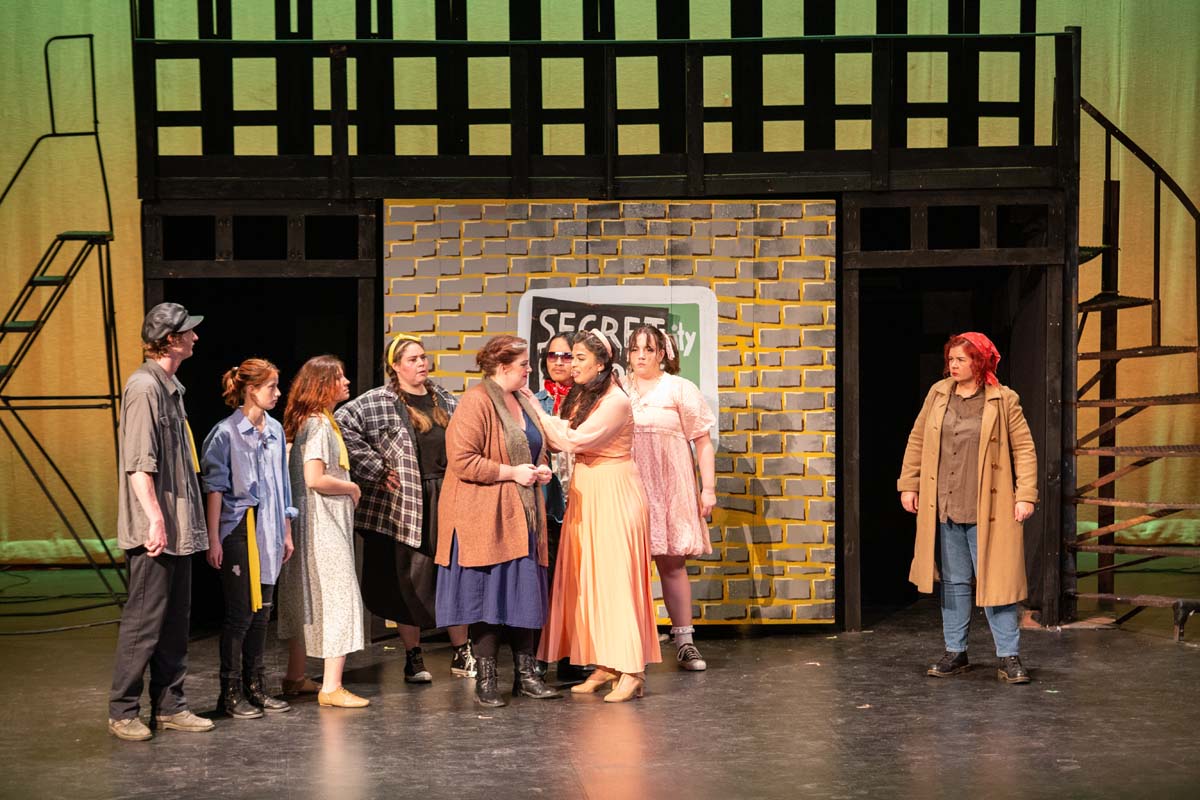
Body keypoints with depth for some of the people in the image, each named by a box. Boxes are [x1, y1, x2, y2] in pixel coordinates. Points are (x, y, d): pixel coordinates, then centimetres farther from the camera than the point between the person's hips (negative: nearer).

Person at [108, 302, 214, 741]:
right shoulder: (143, 387, -14)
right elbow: (138, 463, -20)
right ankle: (122, 711, 6)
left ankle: (169, 706, 20)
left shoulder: (171, 388, 16)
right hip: (153, 532, -9)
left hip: (178, 529, 10)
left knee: (175, 621, 12)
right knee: (143, 622, -3)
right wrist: (155, 519, -24)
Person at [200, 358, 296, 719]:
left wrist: (286, 531, 16)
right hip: (238, 531, -7)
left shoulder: (275, 430, 10)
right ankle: (231, 693, 6)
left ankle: (256, 688, 20)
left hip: (268, 531, 7)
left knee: (262, 612, 11)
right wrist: (213, 540, -12)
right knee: (240, 614, -3)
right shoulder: (226, 433, -10)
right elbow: (214, 488, -10)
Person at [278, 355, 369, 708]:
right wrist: (352, 487, -11)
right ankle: (331, 687, -8)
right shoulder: (319, 424, -16)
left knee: (308, 599, 15)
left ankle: (296, 676, 24)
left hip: (326, 521, 10)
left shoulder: (322, 422, 14)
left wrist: (347, 487, 10)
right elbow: (315, 479, -25)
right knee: (339, 596, -8)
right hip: (324, 523, -10)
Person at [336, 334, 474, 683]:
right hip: (404, 505, -4)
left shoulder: (445, 400, 11)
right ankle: (413, 658, 16)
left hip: (447, 501, 4)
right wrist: (375, 468, -15)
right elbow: (342, 425, -17)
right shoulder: (377, 403, -5)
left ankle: (461, 654, 17)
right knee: (409, 581, 3)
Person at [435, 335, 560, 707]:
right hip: (486, 517, -8)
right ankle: (485, 680, 5)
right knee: (488, 596, -4)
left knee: (526, 594, 7)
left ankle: (526, 674, 15)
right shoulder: (476, 402, -12)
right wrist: (512, 473, -18)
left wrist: (539, 471, 8)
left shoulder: (523, 402, 15)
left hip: (522, 515, 8)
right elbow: (462, 460, -19)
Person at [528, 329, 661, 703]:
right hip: (585, 492, 8)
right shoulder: (580, 397, 12)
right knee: (588, 580, 6)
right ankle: (604, 665, 12)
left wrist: (534, 408, -14)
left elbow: (573, 440, -19)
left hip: (613, 495, -8)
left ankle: (631, 671, -7)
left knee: (616, 578, -9)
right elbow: (562, 440, 4)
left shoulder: (616, 401, -15)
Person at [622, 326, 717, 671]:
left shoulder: (679, 389, 5)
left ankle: (684, 641, 7)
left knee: (671, 561, 1)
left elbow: (703, 441, 3)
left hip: (669, 487, -1)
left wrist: (708, 488, -2)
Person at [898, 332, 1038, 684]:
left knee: (995, 580, -2)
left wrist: (1025, 495, -10)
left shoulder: (1003, 400, -3)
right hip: (945, 508, 4)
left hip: (987, 510, -4)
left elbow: (1024, 449, -3)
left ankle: (1009, 657, 5)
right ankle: (955, 652, 21)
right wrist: (908, 484, 10)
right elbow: (917, 440, 14)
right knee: (954, 581, 12)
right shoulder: (938, 394, 8)